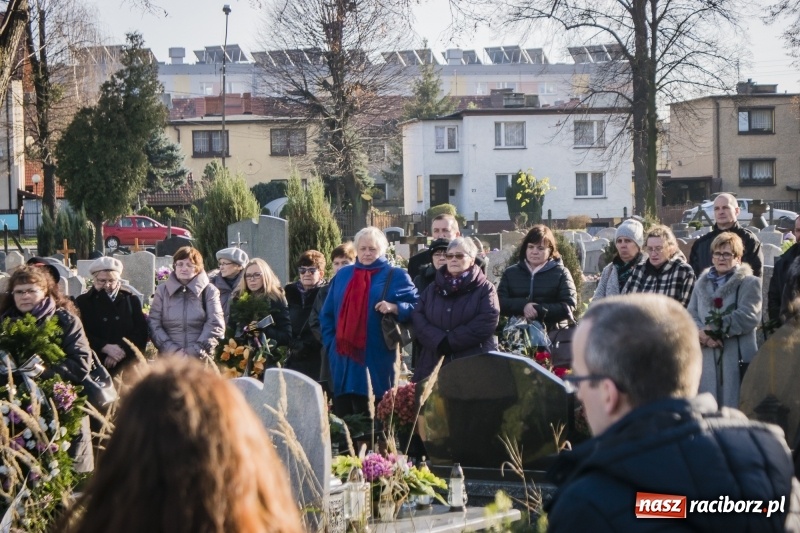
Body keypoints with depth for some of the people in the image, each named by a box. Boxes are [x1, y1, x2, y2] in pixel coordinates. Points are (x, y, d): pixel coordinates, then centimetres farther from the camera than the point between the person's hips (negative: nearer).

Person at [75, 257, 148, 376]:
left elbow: (141, 332, 5)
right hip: (96, 366, -2)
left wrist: (123, 350, -11)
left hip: (127, 366, 2)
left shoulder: (131, 300, 14)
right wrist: (105, 347, -16)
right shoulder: (83, 302, 9)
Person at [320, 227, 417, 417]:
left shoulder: (396, 276, 5)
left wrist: (394, 308, -17)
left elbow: (415, 307, 0)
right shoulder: (342, 275, 18)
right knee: (342, 413, 4)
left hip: (377, 358, -4)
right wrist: (330, 342, 10)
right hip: (343, 357, 4)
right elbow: (327, 313, 22)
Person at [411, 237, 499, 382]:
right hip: (435, 363, 4)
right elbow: (417, 317, 6)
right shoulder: (433, 288, 18)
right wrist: (439, 341, -13)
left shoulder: (484, 288, 5)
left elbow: (488, 320, -10)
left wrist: (451, 341, -14)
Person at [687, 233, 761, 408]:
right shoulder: (702, 283, 19)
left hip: (736, 359, -4)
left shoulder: (749, 283, 3)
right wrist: (702, 333, -14)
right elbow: (691, 315, 7)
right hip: (706, 359, 4)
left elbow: (748, 316, -10)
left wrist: (715, 329, -13)